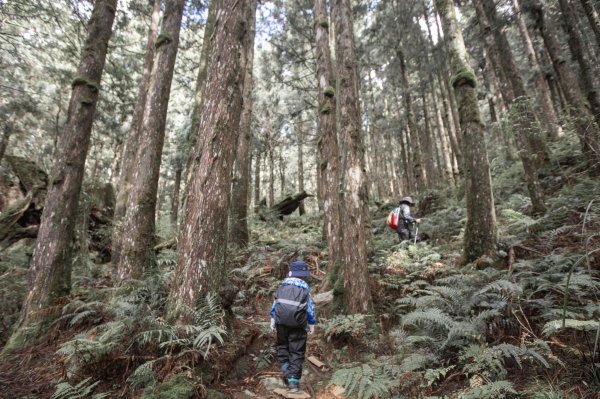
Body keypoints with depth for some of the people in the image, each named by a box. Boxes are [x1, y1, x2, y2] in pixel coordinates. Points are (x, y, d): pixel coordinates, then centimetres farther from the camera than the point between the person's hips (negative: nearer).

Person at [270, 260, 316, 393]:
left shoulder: (283, 285, 8)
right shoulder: (305, 287, 2)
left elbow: (275, 302, 9)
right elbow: (310, 307, 4)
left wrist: (273, 318, 16)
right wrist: (311, 324, 13)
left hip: (281, 320, 2)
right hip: (297, 323, -2)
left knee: (282, 346, 22)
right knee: (297, 351, 8)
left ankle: (286, 370, 10)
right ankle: (293, 381, 6)